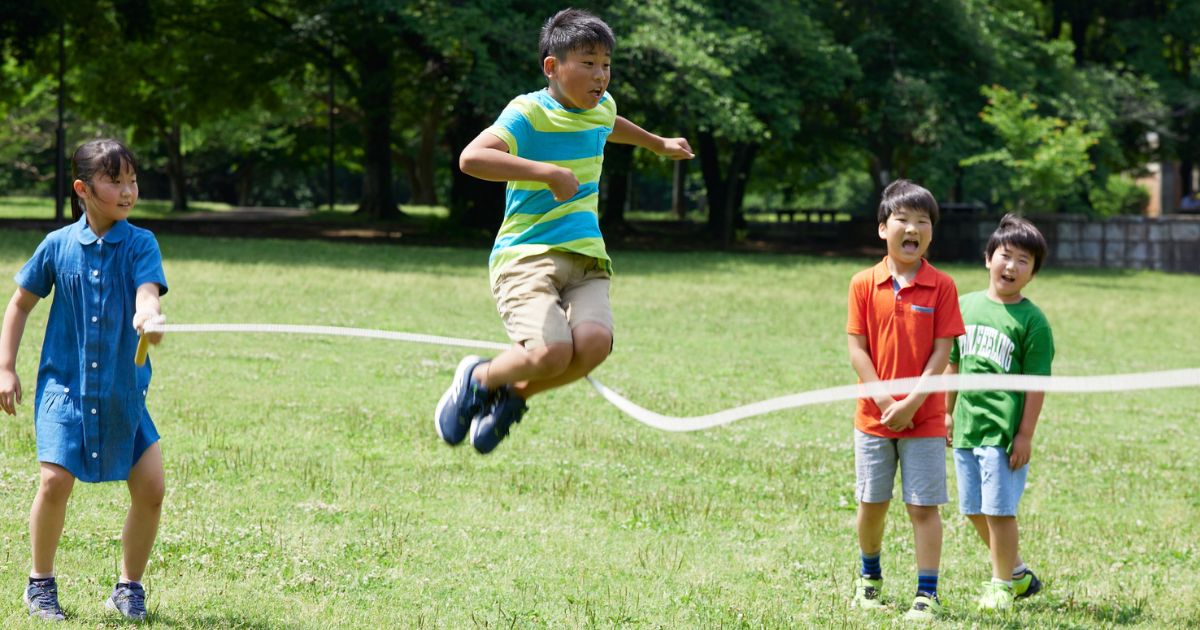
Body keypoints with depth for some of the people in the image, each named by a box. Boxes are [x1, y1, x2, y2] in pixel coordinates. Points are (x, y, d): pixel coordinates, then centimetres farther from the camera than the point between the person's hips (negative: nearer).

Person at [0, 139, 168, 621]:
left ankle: (129, 588, 13)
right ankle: (41, 582, 7)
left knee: (150, 486, -8)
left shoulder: (140, 244, -2)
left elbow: (147, 292, -20)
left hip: (124, 390, 1)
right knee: (55, 479, -16)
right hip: (65, 386, -1)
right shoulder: (58, 245, 0)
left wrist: (146, 316, -44)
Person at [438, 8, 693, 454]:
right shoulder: (529, 113, -11)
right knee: (552, 352, -29)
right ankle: (477, 380, 6)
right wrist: (550, 173, -30)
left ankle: (514, 395, 5)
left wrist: (659, 144, 56)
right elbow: (471, 158, -29)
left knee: (593, 343, -25)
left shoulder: (601, 108, 13)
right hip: (526, 255, -6)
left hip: (585, 258, 6)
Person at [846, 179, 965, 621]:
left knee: (923, 506, -1)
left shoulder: (941, 287, -4)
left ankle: (927, 594, 5)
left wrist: (911, 404, -15)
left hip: (924, 418, -2)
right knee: (871, 503, 11)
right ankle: (870, 577, 33)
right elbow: (858, 350, -3)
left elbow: (941, 352, -7)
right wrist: (884, 401, -12)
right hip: (873, 416, 2)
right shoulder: (864, 284, -1)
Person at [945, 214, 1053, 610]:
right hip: (967, 426, 6)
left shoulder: (1032, 321, -8)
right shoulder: (966, 306, 7)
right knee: (975, 510, 13)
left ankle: (1002, 584, 14)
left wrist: (1026, 435, -12)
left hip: (1005, 431, -6)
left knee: (999, 510, -2)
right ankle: (1018, 573, 29)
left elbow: (1037, 381, -9)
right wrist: (948, 412, 17)